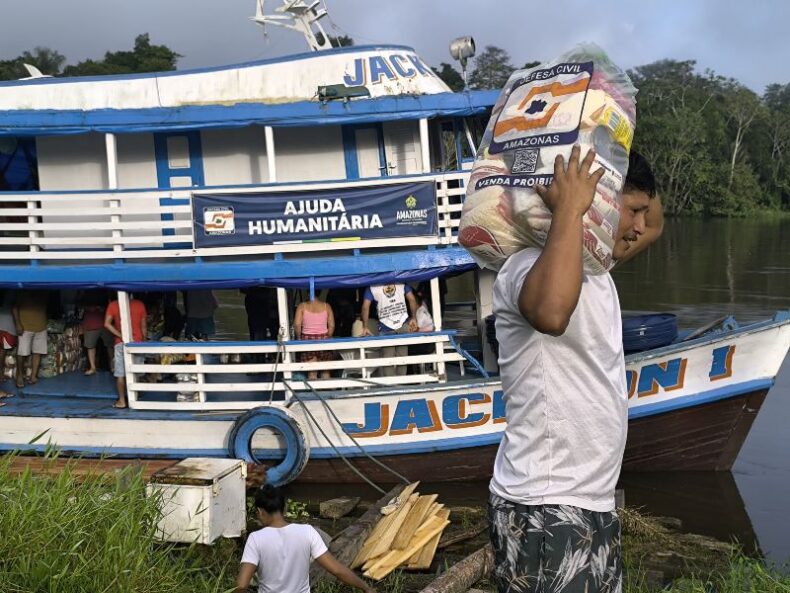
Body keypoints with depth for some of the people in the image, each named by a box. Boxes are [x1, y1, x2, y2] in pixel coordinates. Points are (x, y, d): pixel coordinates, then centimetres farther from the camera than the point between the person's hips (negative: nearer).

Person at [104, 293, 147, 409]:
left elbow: (107, 324, -12)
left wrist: (121, 336, -13)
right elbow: (143, 327, 3)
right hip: (137, 343, 2)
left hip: (121, 343, -2)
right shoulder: (140, 304, 2)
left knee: (120, 374, 3)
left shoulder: (113, 305, 0)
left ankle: (122, 401, 5)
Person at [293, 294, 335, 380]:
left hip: (308, 339, -1)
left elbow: (297, 324, -9)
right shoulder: (326, 306, 2)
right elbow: (332, 325, 0)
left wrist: (299, 337, 6)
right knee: (325, 371, 10)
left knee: (311, 372, 1)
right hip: (323, 339, 1)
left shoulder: (302, 306, -1)